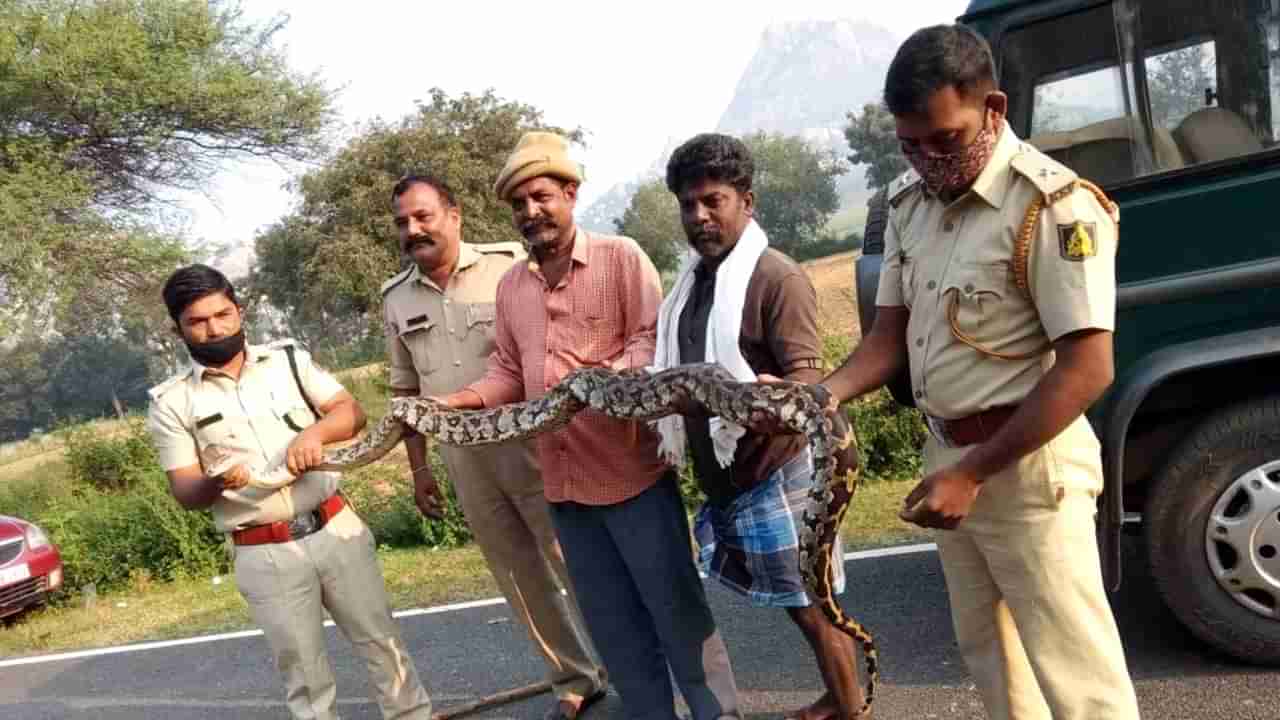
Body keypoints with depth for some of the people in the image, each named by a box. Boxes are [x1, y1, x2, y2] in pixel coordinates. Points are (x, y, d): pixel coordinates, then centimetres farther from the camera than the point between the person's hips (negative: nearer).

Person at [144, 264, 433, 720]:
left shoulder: (288, 358, 4)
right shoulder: (171, 403, -1)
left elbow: (352, 411, -1)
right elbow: (185, 494, -3)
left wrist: (316, 430, -22)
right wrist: (216, 481, -25)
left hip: (336, 529, 2)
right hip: (266, 556, -1)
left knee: (382, 642, 11)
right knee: (304, 676, 9)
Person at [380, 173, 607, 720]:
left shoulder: (510, 265, -7)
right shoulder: (396, 298, 7)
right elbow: (406, 389, 14)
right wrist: (419, 467, 14)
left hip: (533, 445, -4)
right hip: (465, 463, 5)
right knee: (522, 579, 13)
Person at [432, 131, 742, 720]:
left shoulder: (620, 256, -4)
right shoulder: (510, 285, 12)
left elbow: (652, 341, -10)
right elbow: (509, 371, 15)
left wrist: (603, 379, -27)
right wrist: (459, 401, -2)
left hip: (632, 471, -5)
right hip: (563, 482, 6)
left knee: (676, 608, 4)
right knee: (613, 623, 15)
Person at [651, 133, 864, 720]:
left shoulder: (777, 277, -14)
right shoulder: (693, 280, 11)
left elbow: (807, 375, -21)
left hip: (774, 472, -8)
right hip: (722, 475, 8)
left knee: (809, 605, 3)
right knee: (799, 603, 19)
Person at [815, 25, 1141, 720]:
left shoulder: (1054, 206, -19)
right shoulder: (909, 202, 5)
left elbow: (1087, 370, -22)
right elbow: (889, 336, 7)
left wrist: (971, 474, -22)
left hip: (1025, 461, -7)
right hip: (948, 454, 8)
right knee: (985, 647, 21)